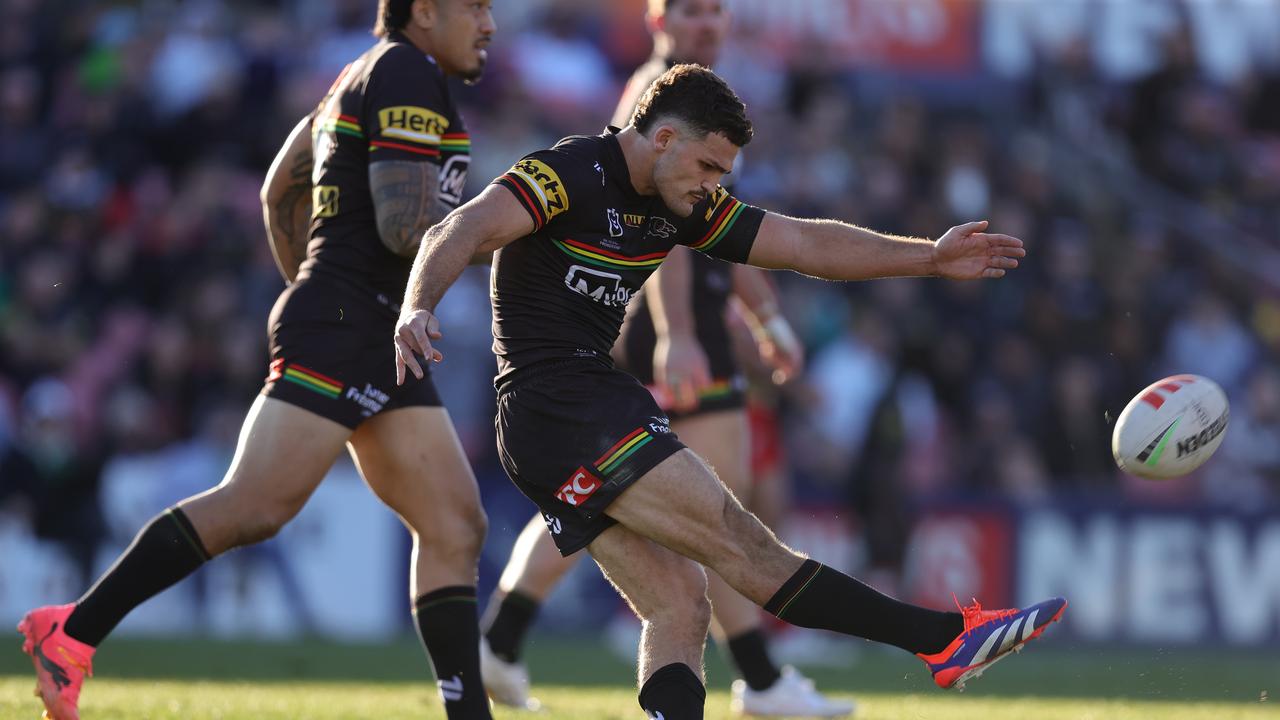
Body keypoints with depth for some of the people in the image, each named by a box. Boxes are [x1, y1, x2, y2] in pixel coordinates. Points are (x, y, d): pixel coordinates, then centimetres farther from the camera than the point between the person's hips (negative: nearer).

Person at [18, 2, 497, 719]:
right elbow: (403, 226, -18)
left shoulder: (365, 76, 21)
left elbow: (280, 191, 30)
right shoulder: (409, 74, -9)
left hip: (383, 349, 11)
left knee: (456, 527, 4)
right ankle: (72, 631, -14)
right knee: (253, 508, -17)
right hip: (338, 335, -11)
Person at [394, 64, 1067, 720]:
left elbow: (804, 244, 16)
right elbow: (464, 230, -25)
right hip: (563, 411, -10)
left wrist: (931, 257, 10)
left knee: (679, 607, 2)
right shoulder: (570, 174, -12)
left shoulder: (682, 206, 14)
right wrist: (417, 309, -44)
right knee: (744, 547, -11)